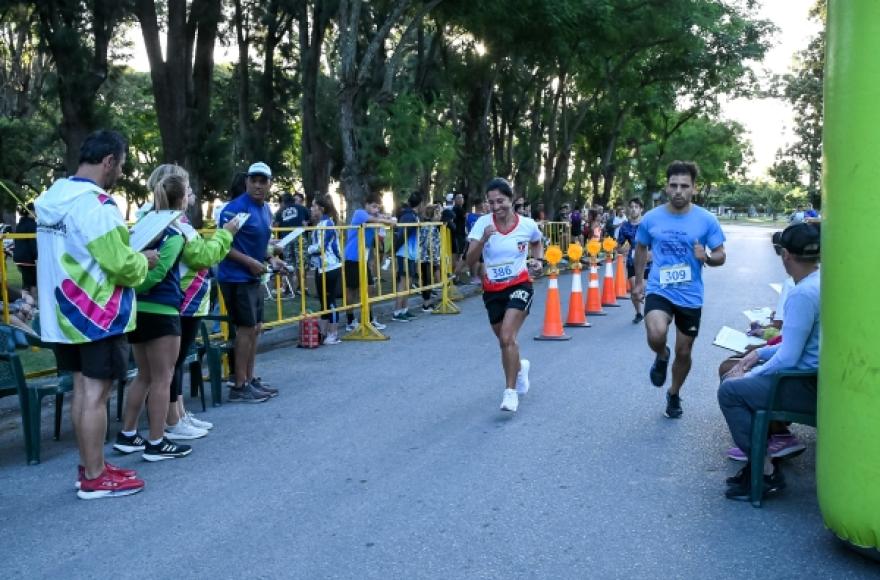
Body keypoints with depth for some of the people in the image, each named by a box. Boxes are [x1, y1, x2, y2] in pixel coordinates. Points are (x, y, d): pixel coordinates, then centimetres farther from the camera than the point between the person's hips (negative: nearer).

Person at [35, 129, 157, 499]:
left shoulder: (53, 198, 9)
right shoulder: (95, 204, -20)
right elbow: (119, 264, -22)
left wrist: (131, 255, 14)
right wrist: (144, 261, -2)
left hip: (66, 312, 9)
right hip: (98, 314, -9)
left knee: (82, 389, 14)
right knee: (96, 393, -2)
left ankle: (89, 467, 24)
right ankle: (95, 478, 5)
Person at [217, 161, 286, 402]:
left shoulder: (266, 210, 11)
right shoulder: (235, 208, -16)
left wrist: (271, 259, 6)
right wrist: (249, 262, -23)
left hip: (253, 278, 9)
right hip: (236, 277, -9)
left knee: (255, 328, 13)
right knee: (246, 328, -7)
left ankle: (250, 380, 23)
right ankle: (239, 387, 1)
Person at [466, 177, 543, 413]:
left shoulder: (528, 225, -8)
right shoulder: (483, 223, -10)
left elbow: (537, 243, 17)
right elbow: (470, 261, -18)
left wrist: (538, 260, -1)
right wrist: (484, 239, -32)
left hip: (519, 286, -2)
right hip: (492, 291, 3)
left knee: (507, 337, -21)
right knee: (504, 341, 15)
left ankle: (511, 391, -11)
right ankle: (519, 366, 49)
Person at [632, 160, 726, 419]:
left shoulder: (707, 220, -8)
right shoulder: (651, 219, -5)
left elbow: (721, 256, -1)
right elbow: (641, 250, 13)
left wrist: (706, 258, -23)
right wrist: (638, 281, 15)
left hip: (690, 296, 1)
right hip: (659, 291, -1)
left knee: (683, 352, 13)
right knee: (656, 335, -29)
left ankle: (674, 395, 40)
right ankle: (661, 357, 8)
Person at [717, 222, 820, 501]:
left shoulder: (802, 294, -23)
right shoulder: (822, 282, 8)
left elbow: (788, 358, -23)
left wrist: (748, 376, -9)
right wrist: (759, 354, 13)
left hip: (810, 387, -10)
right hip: (818, 375, 10)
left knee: (730, 391, -10)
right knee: (736, 379, 16)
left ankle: (766, 472, -1)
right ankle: (761, 459, 19)